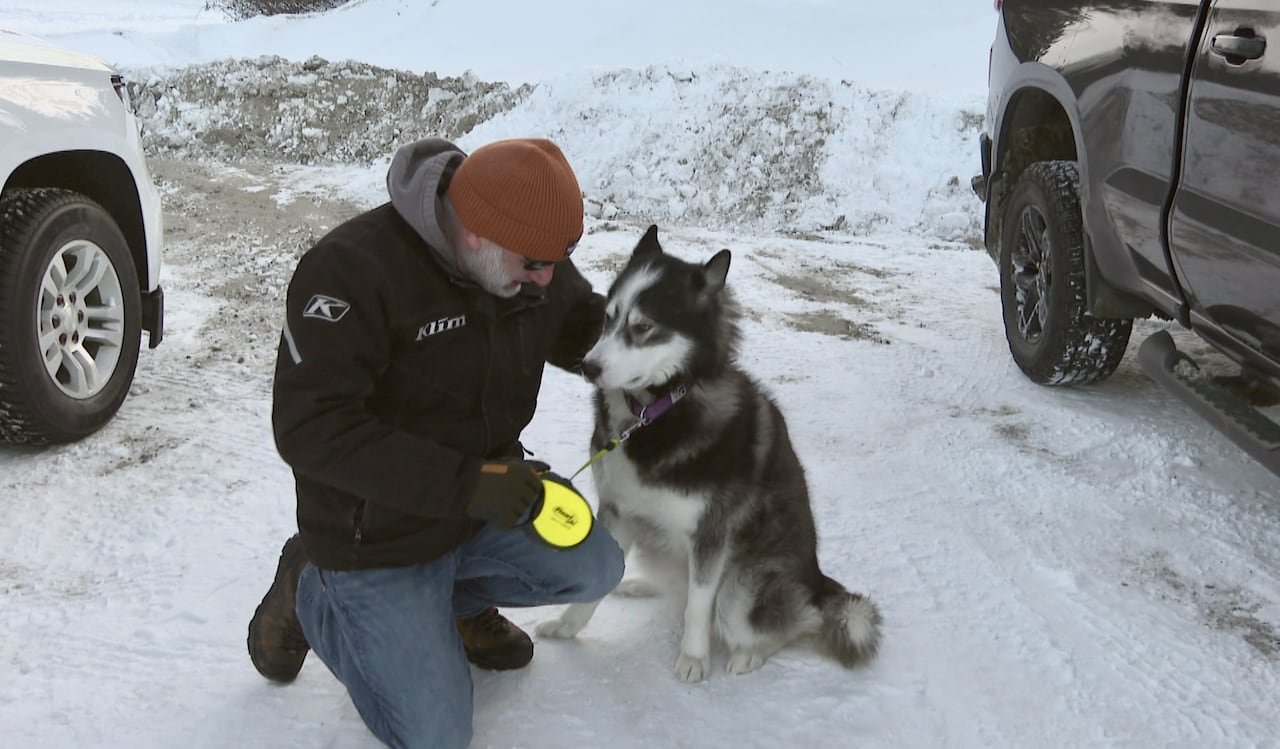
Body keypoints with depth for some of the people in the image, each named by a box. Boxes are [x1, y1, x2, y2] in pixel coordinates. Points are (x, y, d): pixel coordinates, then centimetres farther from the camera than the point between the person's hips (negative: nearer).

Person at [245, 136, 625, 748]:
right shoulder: (352, 270, -29)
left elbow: (582, 326, 11)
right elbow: (308, 429, -33)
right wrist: (465, 484, -38)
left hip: (485, 490, 6)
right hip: (377, 536, -6)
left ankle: (453, 596, 19)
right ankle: (310, 596, 18)